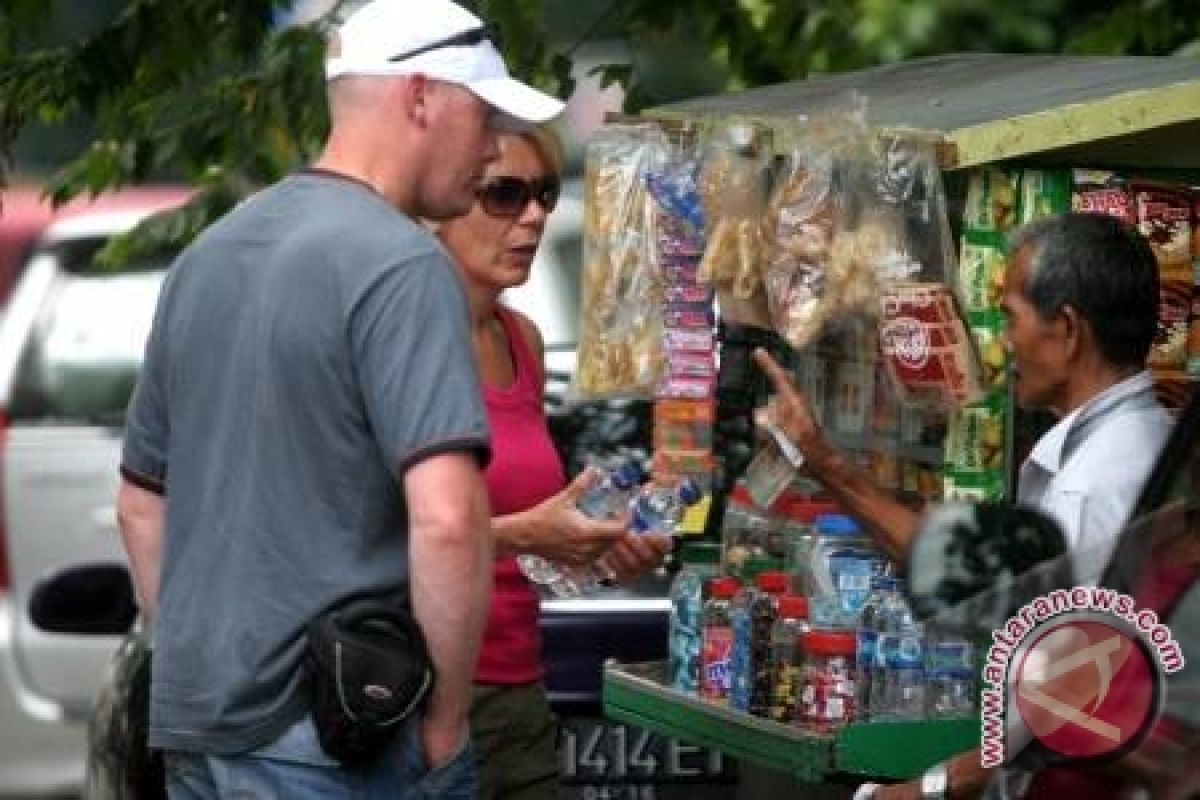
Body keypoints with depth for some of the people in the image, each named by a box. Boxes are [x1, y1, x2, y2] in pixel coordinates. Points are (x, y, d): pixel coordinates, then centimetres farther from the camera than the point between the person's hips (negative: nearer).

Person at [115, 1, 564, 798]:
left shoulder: (210, 254, 13)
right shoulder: (401, 265, -13)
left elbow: (142, 499, 21)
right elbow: (447, 517, -24)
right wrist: (444, 717, -14)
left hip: (196, 730, 8)